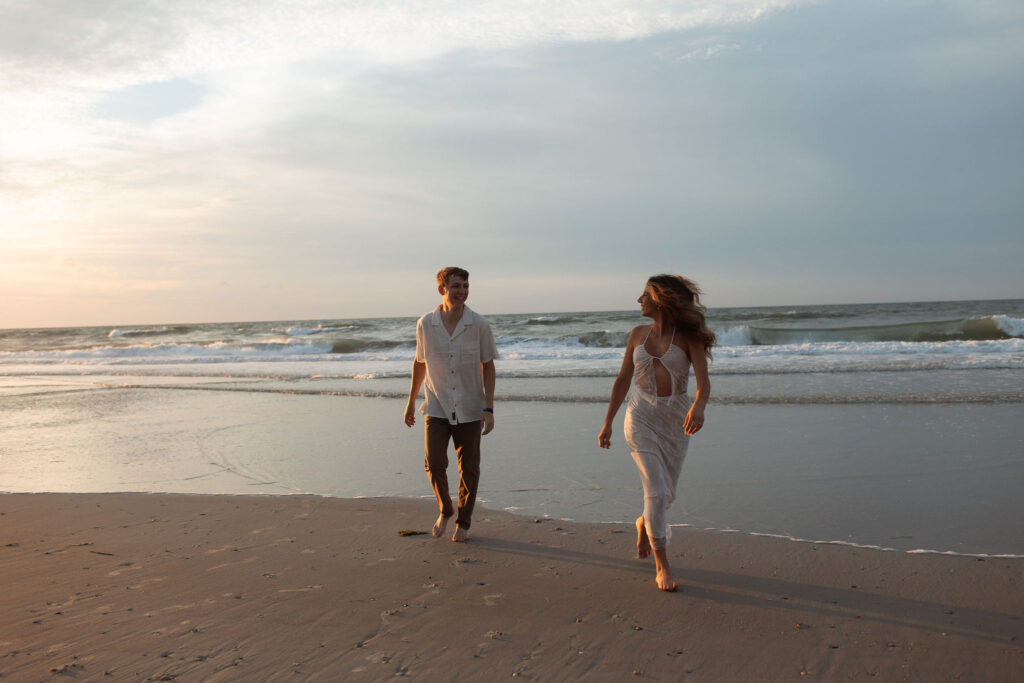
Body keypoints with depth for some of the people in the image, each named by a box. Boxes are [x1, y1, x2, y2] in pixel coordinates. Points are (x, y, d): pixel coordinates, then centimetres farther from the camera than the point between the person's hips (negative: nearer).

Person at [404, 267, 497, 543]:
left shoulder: (479, 325, -10)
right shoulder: (425, 324, -6)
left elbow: (487, 366, -3)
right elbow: (420, 362, 8)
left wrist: (489, 408, -8)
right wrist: (411, 401, 13)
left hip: (469, 409, 0)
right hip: (436, 408, 0)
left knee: (469, 469, 6)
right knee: (434, 464, -8)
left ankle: (463, 522, 27)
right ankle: (445, 511, 21)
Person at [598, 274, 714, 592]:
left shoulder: (688, 337, -5)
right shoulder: (638, 334, 5)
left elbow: (703, 380, -17)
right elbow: (623, 379, 11)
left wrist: (698, 407, -38)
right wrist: (607, 422, 12)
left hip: (675, 419, 0)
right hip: (641, 415, 0)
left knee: (666, 493, 11)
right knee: (656, 489, -10)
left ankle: (645, 524, 45)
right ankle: (662, 565, 0)